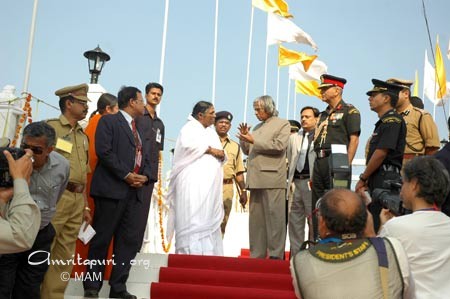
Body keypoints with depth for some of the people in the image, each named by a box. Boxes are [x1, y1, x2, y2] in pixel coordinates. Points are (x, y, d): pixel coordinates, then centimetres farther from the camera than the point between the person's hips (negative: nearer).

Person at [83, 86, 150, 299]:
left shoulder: (139, 130, 24)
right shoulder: (109, 120, 0)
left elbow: (145, 159, 21)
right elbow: (103, 151, -13)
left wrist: (144, 176, 0)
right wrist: (126, 175, -16)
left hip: (136, 192, 7)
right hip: (112, 189, -7)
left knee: (130, 240, 2)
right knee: (102, 239, 0)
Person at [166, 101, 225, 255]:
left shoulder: (212, 132, 23)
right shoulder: (189, 128, 0)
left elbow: (220, 156, 21)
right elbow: (187, 145, -20)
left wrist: (221, 155, -3)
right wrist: (210, 150, -13)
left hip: (209, 184, 8)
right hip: (193, 183, -8)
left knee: (208, 218, 4)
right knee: (192, 218, -10)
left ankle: (206, 253, 6)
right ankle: (190, 252, -9)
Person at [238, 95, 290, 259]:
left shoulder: (283, 124, 5)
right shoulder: (257, 127, 22)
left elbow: (279, 146, -10)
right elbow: (247, 151, 25)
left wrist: (254, 140, -10)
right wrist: (244, 138, 6)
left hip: (272, 178, -6)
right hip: (256, 178, 6)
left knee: (274, 217, -5)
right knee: (256, 219, 6)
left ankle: (276, 255, 0)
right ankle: (257, 255, 11)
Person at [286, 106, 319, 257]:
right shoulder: (294, 138, 20)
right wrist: (290, 180, 12)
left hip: (312, 181, -6)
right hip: (296, 181, 6)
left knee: (314, 221, -3)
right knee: (294, 220, 8)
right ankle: (295, 255, 15)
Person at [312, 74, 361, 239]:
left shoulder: (349, 111, -1)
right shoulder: (323, 115, 22)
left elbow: (354, 140, -9)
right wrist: (315, 170, 15)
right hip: (319, 162, 8)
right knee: (317, 206, 9)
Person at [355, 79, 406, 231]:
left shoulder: (392, 120, -11)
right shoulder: (383, 121, 20)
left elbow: (381, 153, -18)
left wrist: (362, 179, -11)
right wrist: (367, 180, 12)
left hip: (385, 179, -10)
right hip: (379, 179, 10)